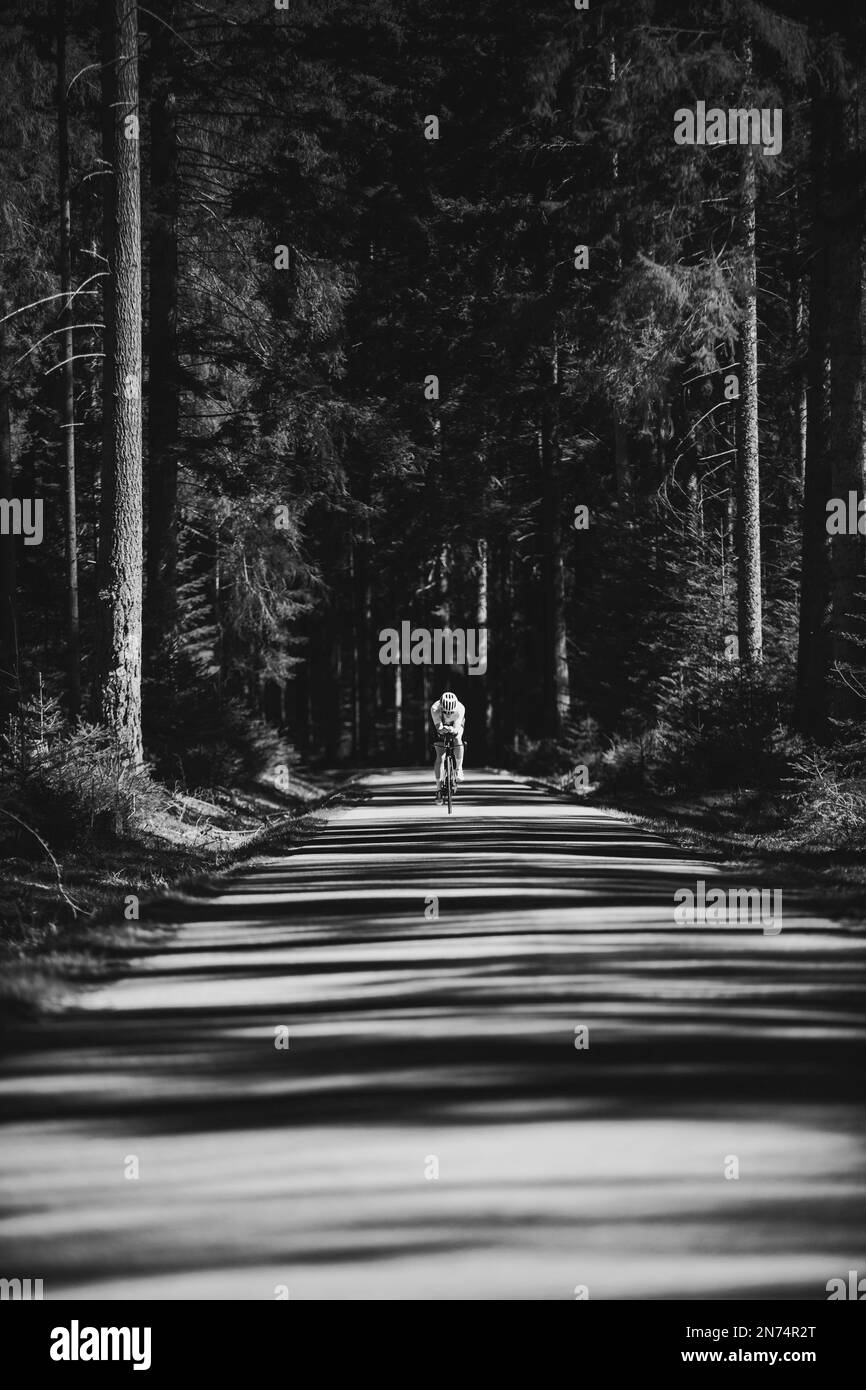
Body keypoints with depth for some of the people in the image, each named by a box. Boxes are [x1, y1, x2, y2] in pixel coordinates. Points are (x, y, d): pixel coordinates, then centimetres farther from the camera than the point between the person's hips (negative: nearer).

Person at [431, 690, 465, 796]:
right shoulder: (435, 709, -37)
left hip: (455, 725, 0)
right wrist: (442, 729, -64)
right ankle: (438, 787, 0)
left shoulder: (460, 709, -37)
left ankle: (459, 768, -12)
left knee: (457, 739, -33)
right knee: (439, 757, -9)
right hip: (442, 726, 0)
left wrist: (453, 730, -62)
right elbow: (438, 727, -42)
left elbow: (457, 728, -39)